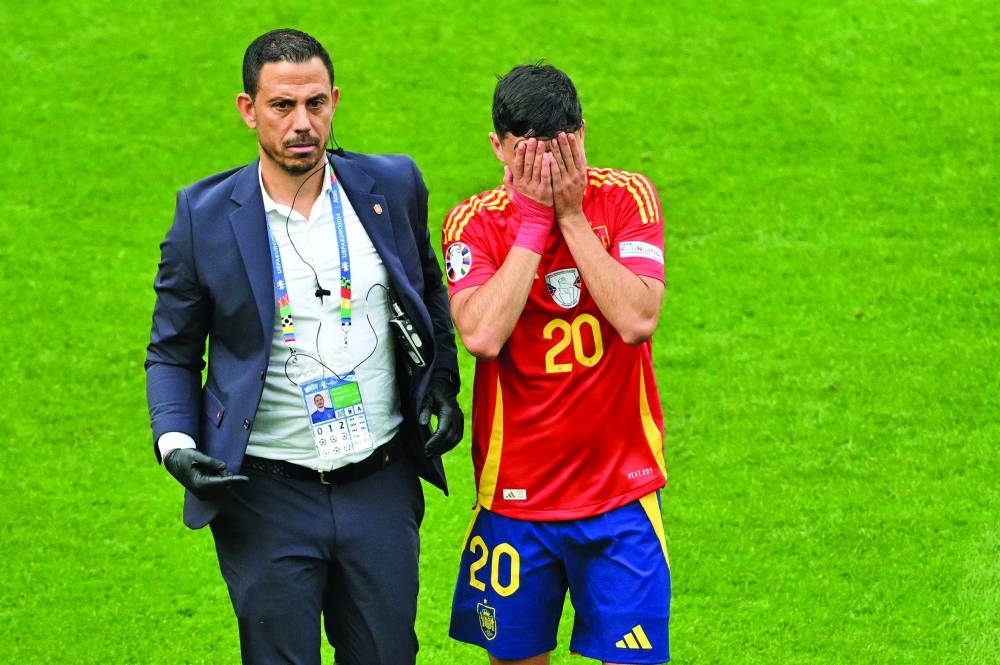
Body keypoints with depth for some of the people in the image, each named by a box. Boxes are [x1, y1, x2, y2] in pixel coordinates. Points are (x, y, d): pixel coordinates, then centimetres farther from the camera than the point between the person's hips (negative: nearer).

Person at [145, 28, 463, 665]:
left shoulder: (392, 187, 1)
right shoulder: (206, 214, -5)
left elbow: (429, 292, 20)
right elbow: (171, 351, 3)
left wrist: (443, 384, 8)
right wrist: (175, 443, -12)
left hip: (381, 486, 2)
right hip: (266, 495, -2)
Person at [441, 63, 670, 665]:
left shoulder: (626, 198, -5)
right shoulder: (474, 223, -6)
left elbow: (638, 321, -19)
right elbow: (481, 335, -24)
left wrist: (571, 216, -17)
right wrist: (533, 222, -18)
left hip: (620, 491, -1)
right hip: (515, 496, 1)